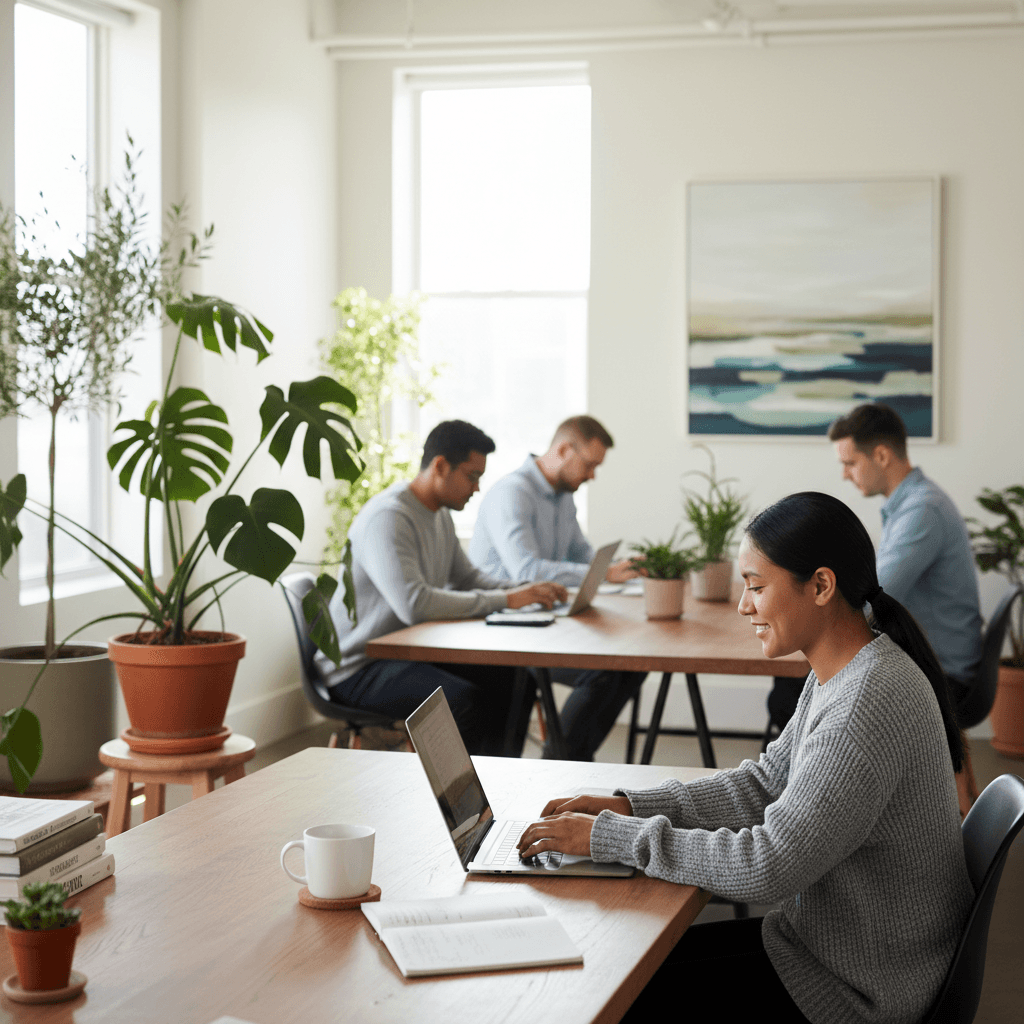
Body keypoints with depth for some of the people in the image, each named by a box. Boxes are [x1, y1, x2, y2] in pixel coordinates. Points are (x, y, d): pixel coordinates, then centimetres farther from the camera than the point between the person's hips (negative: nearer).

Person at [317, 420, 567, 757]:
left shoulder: (440, 515, 11)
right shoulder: (387, 517, -22)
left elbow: (466, 577, 20)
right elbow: (414, 604, -33)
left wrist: (525, 591, 0)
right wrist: (504, 601, -27)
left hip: (410, 651, 10)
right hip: (358, 668, -9)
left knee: (515, 679, -3)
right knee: (465, 700, -31)